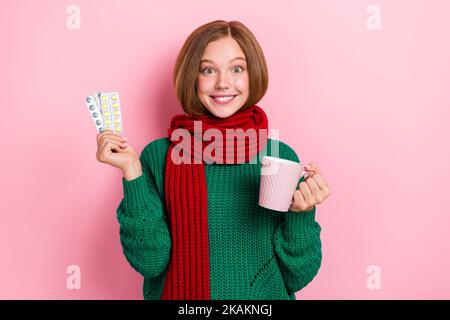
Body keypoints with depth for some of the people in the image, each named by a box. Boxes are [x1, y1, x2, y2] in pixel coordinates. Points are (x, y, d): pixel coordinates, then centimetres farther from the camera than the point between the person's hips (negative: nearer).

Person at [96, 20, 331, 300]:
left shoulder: (281, 156, -7)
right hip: (179, 293, 1)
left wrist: (301, 213, -19)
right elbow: (150, 262, -11)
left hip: (263, 295, 0)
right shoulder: (159, 155, -7)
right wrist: (132, 172, -18)